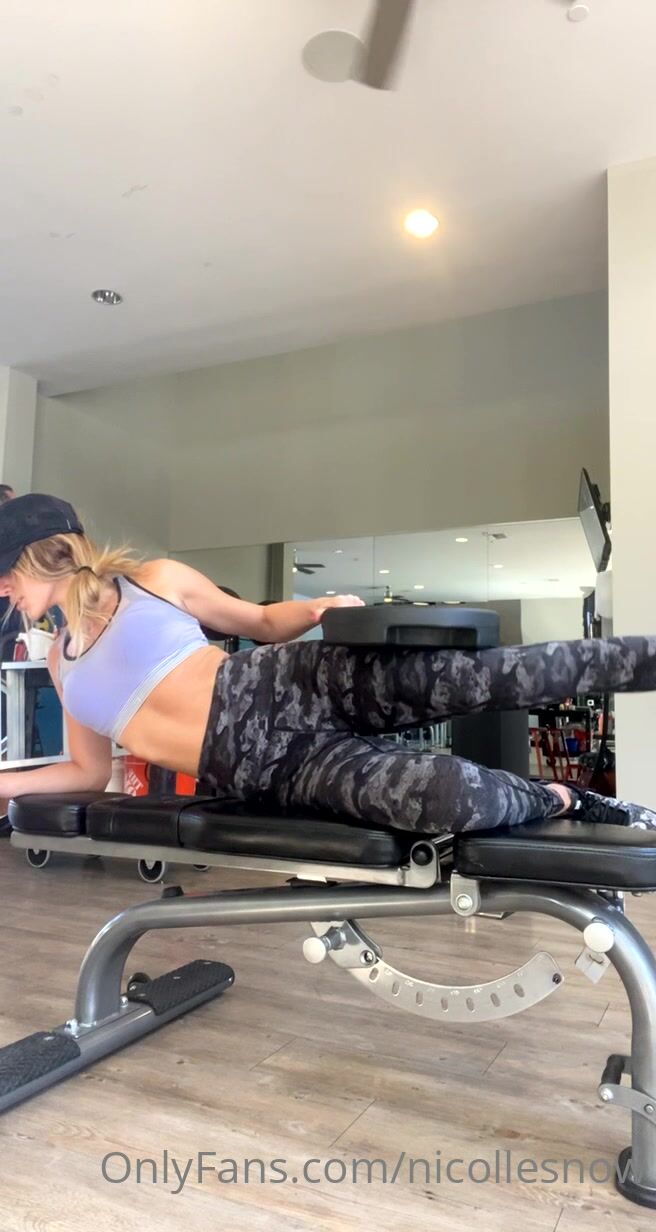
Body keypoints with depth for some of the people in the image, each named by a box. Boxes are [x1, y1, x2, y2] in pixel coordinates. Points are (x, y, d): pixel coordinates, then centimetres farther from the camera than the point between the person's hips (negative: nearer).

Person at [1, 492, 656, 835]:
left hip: (289, 687, -2)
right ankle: (561, 801, 1)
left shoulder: (156, 580, 6)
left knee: (482, 673, -24)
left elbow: (264, 624, 13)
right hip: (264, 771, 2)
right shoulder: (61, 662, 19)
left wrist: (319, 609, -7)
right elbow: (91, 771, 25)